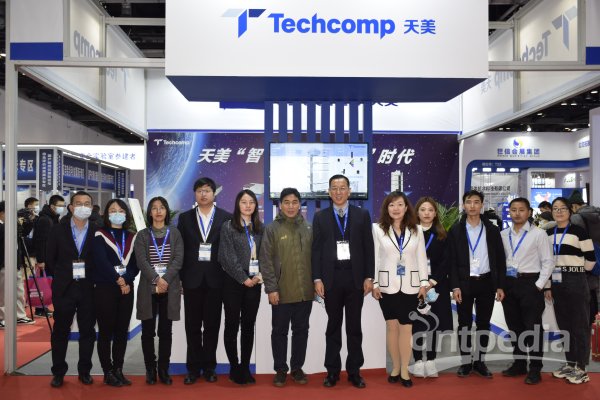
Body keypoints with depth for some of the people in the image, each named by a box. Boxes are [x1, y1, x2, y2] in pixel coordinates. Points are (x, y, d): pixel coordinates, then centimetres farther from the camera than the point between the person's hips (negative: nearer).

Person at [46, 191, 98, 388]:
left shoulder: (97, 232, -1)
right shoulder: (58, 230, 1)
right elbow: (50, 259, 5)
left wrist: (93, 278, -3)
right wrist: (61, 276, 4)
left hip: (88, 289, 0)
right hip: (64, 289, 0)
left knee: (87, 331, 8)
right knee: (60, 331, 8)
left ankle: (84, 371, 20)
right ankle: (58, 372, 20)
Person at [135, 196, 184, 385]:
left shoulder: (175, 233, 8)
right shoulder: (142, 235, 7)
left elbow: (178, 260, -2)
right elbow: (141, 261, -5)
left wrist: (166, 280, -15)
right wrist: (156, 280, -18)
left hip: (170, 288, 0)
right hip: (148, 288, 0)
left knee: (166, 331, 3)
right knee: (148, 331, 3)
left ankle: (164, 370, 12)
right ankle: (150, 370, 13)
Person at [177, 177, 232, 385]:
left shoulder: (226, 218, 1)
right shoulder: (185, 218, 6)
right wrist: (180, 278, 0)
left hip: (215, 279, -1)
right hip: (192, 279, 1)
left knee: (212, 325, 7)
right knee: (192, 325, 7)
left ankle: (209, 367, 18)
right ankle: (193, 368, 17)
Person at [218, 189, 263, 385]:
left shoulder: (260, 227, 10)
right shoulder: (228, 227, -2)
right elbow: (228, 257, -8)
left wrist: (260, 275, -7)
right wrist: (244, 278, -11)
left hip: (254, 283, 4)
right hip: (234, 282, -3)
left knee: (249, 325, 7)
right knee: (232, 324, 2)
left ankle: (245, 367, 15)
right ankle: (234, 367, 13)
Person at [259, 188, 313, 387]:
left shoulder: (308, 228, 6)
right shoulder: (272, 229, -2)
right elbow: (266, 260, -4)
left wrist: (316, 282, 4)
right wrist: (271, 288, -10)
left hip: (305, 290, 3)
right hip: (282, 291, -2)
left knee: (301, 330, 11)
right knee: (280, 331, 8)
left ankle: (297, 368, 25)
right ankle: (280, 370, 21)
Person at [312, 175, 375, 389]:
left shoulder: (362, 215, 5)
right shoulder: (320, 217, 5)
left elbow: (368, 248, 3)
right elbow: (316, 249, 3)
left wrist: (369, 277, -3)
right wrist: (317, 279, -4)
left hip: (355, 277, 0)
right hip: (331, 278, 0)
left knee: (354, 326, 7)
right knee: (333, 326, 8)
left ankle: (354, 371, 16)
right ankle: (332, 371, 16)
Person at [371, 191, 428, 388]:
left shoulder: (416, 230, 4)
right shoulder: (377, 229, -2)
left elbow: (421, 258, 5)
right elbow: (375, 258, -2)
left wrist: (424, 283, 1)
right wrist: (374, 283, -4)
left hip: (410, 285, 1)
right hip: (387, 284, -1)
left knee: (406, 327, 3)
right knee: (392, 325, 8)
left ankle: (404, 370, 13)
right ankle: (395, 367, 22)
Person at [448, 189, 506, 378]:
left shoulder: (492, 230, 5)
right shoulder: (455, 230, 1)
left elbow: (500, 260, 5)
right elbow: (451, 261, -1)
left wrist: (500, 286, -1)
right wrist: (455, 286, -9)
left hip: (486, 282, 1)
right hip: (464, 283, -1)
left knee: (484, 323, 8)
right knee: (464, 323, 4)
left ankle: (479, 361, 19)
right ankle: (466, 361, 14)